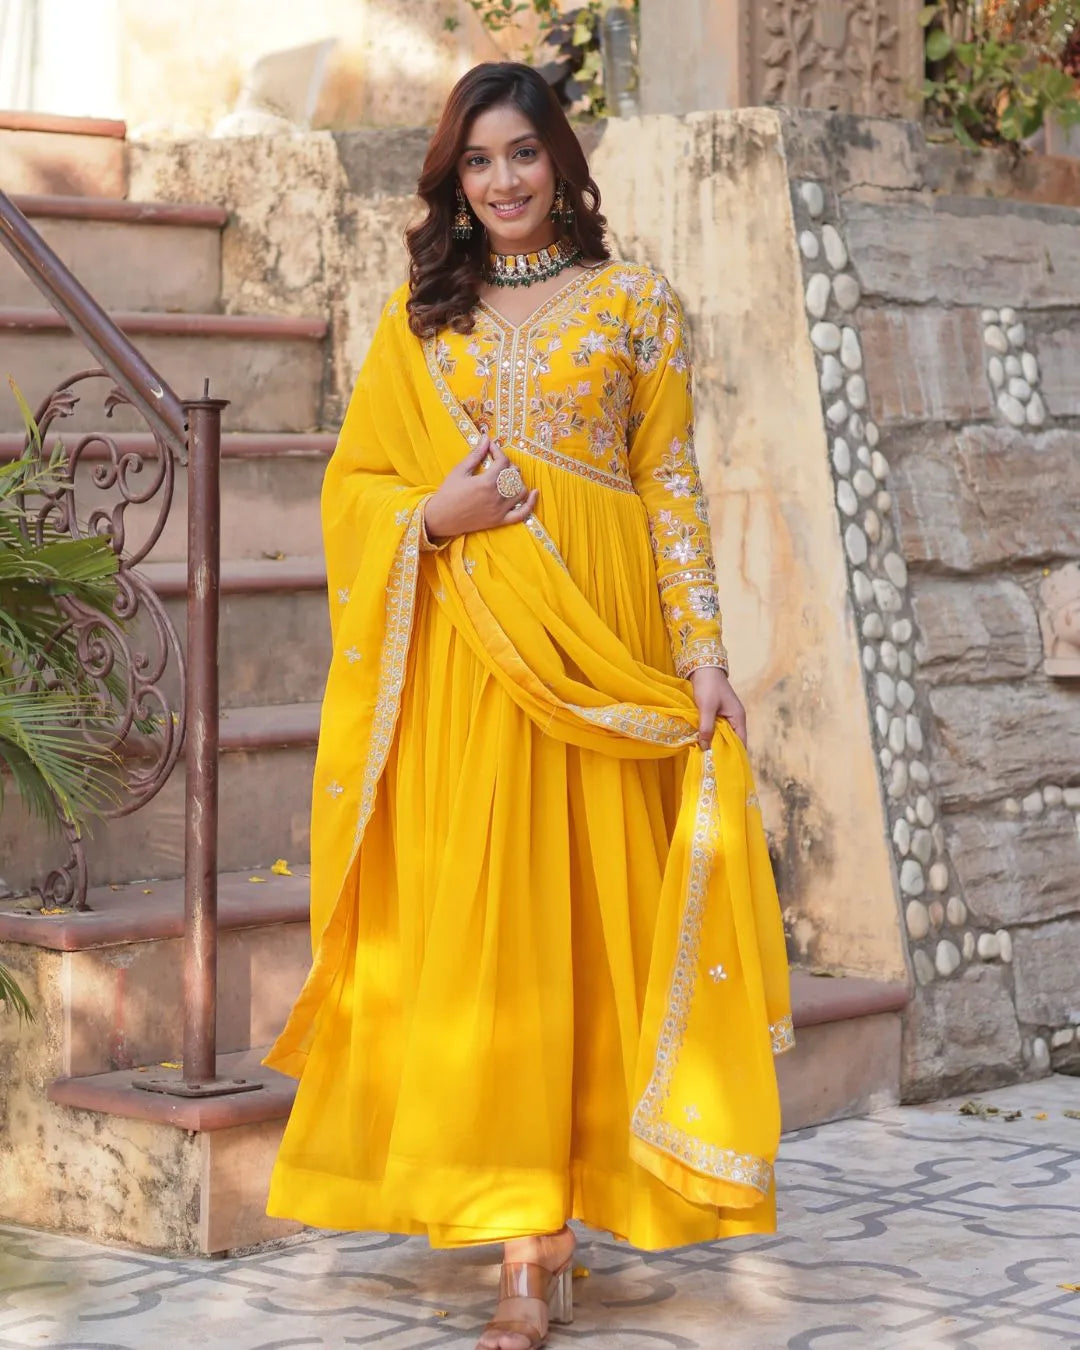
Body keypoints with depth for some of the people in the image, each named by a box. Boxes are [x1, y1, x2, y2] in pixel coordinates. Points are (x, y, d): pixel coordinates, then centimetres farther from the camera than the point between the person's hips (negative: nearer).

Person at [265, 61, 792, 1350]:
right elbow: (354, 481, 13)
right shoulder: (419, 316, 13)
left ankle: (552, 1214, 7)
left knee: (579, 913, -2)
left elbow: (671, 485, 4)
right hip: (462, 656, 2)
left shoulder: (632, 301, 7)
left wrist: (703, 646, -5)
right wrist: (431, 514, -8)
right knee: (477, 923, -4)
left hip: (598, 641, -1)